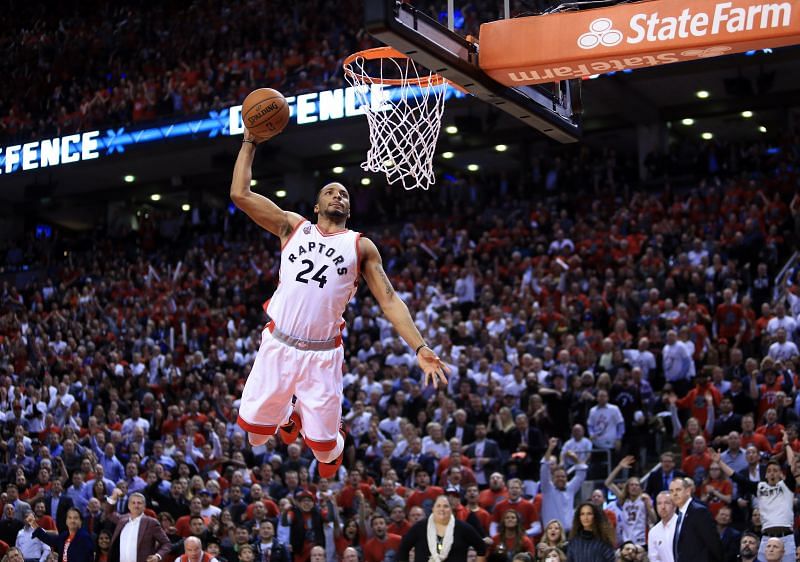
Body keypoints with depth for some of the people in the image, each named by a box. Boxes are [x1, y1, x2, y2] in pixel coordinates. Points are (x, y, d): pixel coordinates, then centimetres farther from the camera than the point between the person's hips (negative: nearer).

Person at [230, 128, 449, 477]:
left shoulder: (361, 246, 8)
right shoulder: (293, 227, 10)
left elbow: (389, 299, 2)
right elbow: (240, 194, 4)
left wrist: (419, 348, -9)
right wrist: (250, 142, 4)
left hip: (323, 355, -1)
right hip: (278, 346, 1)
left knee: (323, 444, -2)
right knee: (255, 428, 3)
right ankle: (289, 418, 38)